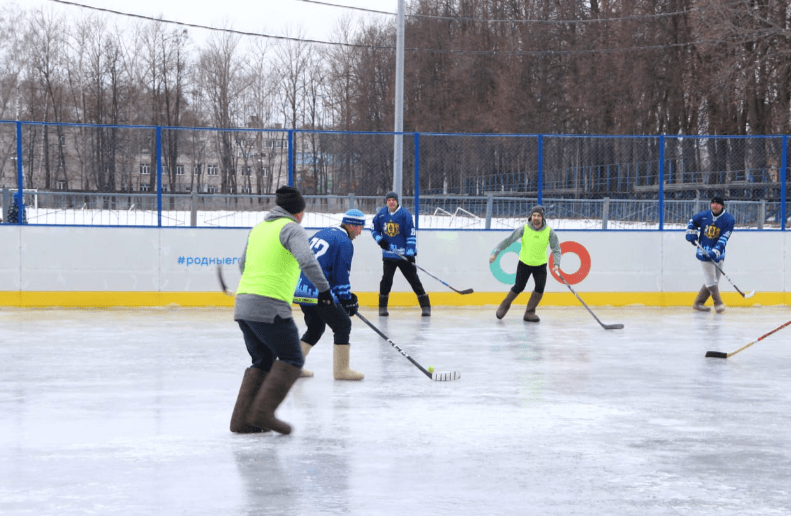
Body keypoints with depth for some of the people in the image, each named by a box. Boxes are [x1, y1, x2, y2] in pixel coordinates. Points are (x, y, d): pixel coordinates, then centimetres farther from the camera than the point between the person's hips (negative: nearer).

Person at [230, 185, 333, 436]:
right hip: (270, 307, -8)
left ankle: (242, 419, 10)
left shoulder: (258, 229, 19)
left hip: (243, 304, 8)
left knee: (263, 362, 17)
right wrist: (323, 288, -15)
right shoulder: (292, 228, -4)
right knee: (292, 359, 2)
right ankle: (262, 412, -8)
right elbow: (306, 260, -22)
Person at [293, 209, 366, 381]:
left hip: (301, 288, 9)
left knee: (316, 327, 22)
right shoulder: (344, 243, -8)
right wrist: (347, 300, 0)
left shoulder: (322, 234, 19)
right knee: (343, 325, 2)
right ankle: (341, 370, 0)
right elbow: (341, 276, -11)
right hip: (318, 292, -9)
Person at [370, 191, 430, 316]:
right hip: (388, 253, 3)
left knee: (413, 278, -3)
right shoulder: (381, 214, 3)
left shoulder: (405, 214, -10)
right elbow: (374, 229, 16)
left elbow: (411, 235, -12)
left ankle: (425, 305, 1)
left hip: (405, 254, -3)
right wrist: (380, 240, -4)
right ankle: (382, 306, 14)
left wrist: (410, 253, -18)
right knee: (386, 279, 2)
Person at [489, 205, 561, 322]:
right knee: (518, 288, 1)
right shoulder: (524, 229, -15)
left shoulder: (549, 231, -11)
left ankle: (529, 312, 4)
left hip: (540, 265, 1)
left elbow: (556, 248, -5)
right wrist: (495, 253, -14)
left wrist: (556, 264, -19)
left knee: (540, 288, -11)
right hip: (524, 263, -1)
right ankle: (505, 305, 27)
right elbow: (508, 241, -10)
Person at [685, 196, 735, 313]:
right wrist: (691, 234, 5)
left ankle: (698, 303, 18)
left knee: (712, 281, 6)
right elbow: (692, 221, 20)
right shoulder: (704, 215, -2)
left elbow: (724, 238, -17)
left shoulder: (728, 219, -8)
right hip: (704, 250, -1)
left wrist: (715, 251, -28)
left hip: (718, 253, 1)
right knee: (710, 278, -10)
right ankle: (718, 303, -5)